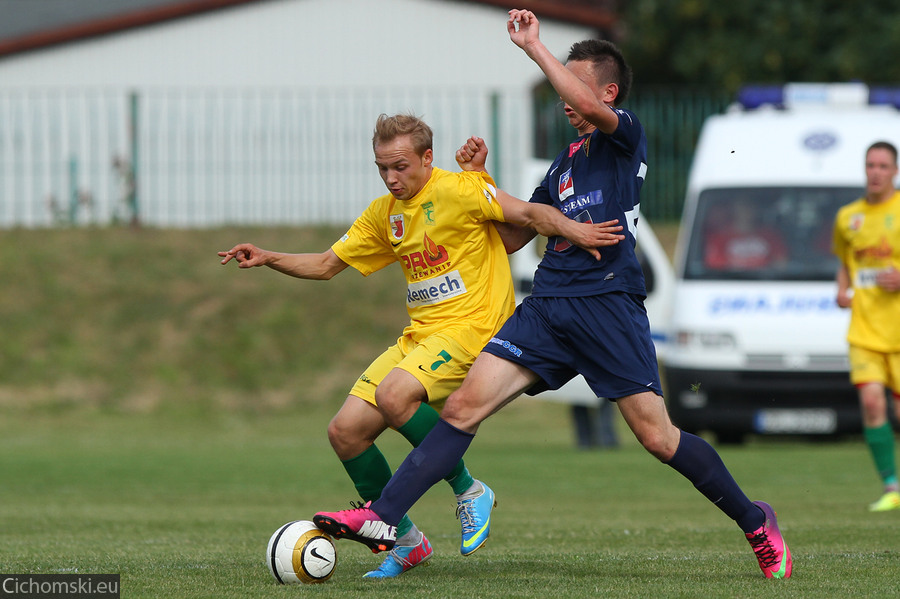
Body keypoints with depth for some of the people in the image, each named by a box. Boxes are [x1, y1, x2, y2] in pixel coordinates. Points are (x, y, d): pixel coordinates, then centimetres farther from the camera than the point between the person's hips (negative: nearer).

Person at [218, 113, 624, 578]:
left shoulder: (458, 190, -7)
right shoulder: (384, 213, 14)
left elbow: (526, 214, -12)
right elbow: (325, 265, 19)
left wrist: (571, 230, -30)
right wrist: (268, 259, 4)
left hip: (471, 326, -8)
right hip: (420, 333, 8)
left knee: (394, 395, -33)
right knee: (345, 431, -5)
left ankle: (469, 491, -12)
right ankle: (406, 540, 10)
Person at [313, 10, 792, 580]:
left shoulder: (627, 136, 1)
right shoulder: (567, 159, 24)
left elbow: (591, 108, -23)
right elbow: (516, 232, 31)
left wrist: (533, 45, -18)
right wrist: (481, 180, 18)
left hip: (608, 302, -7)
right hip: (548, 307, 7)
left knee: (658, 437, -6)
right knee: (465, 405, -8)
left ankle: (756, 522, 13)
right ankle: (381, 518, -15)